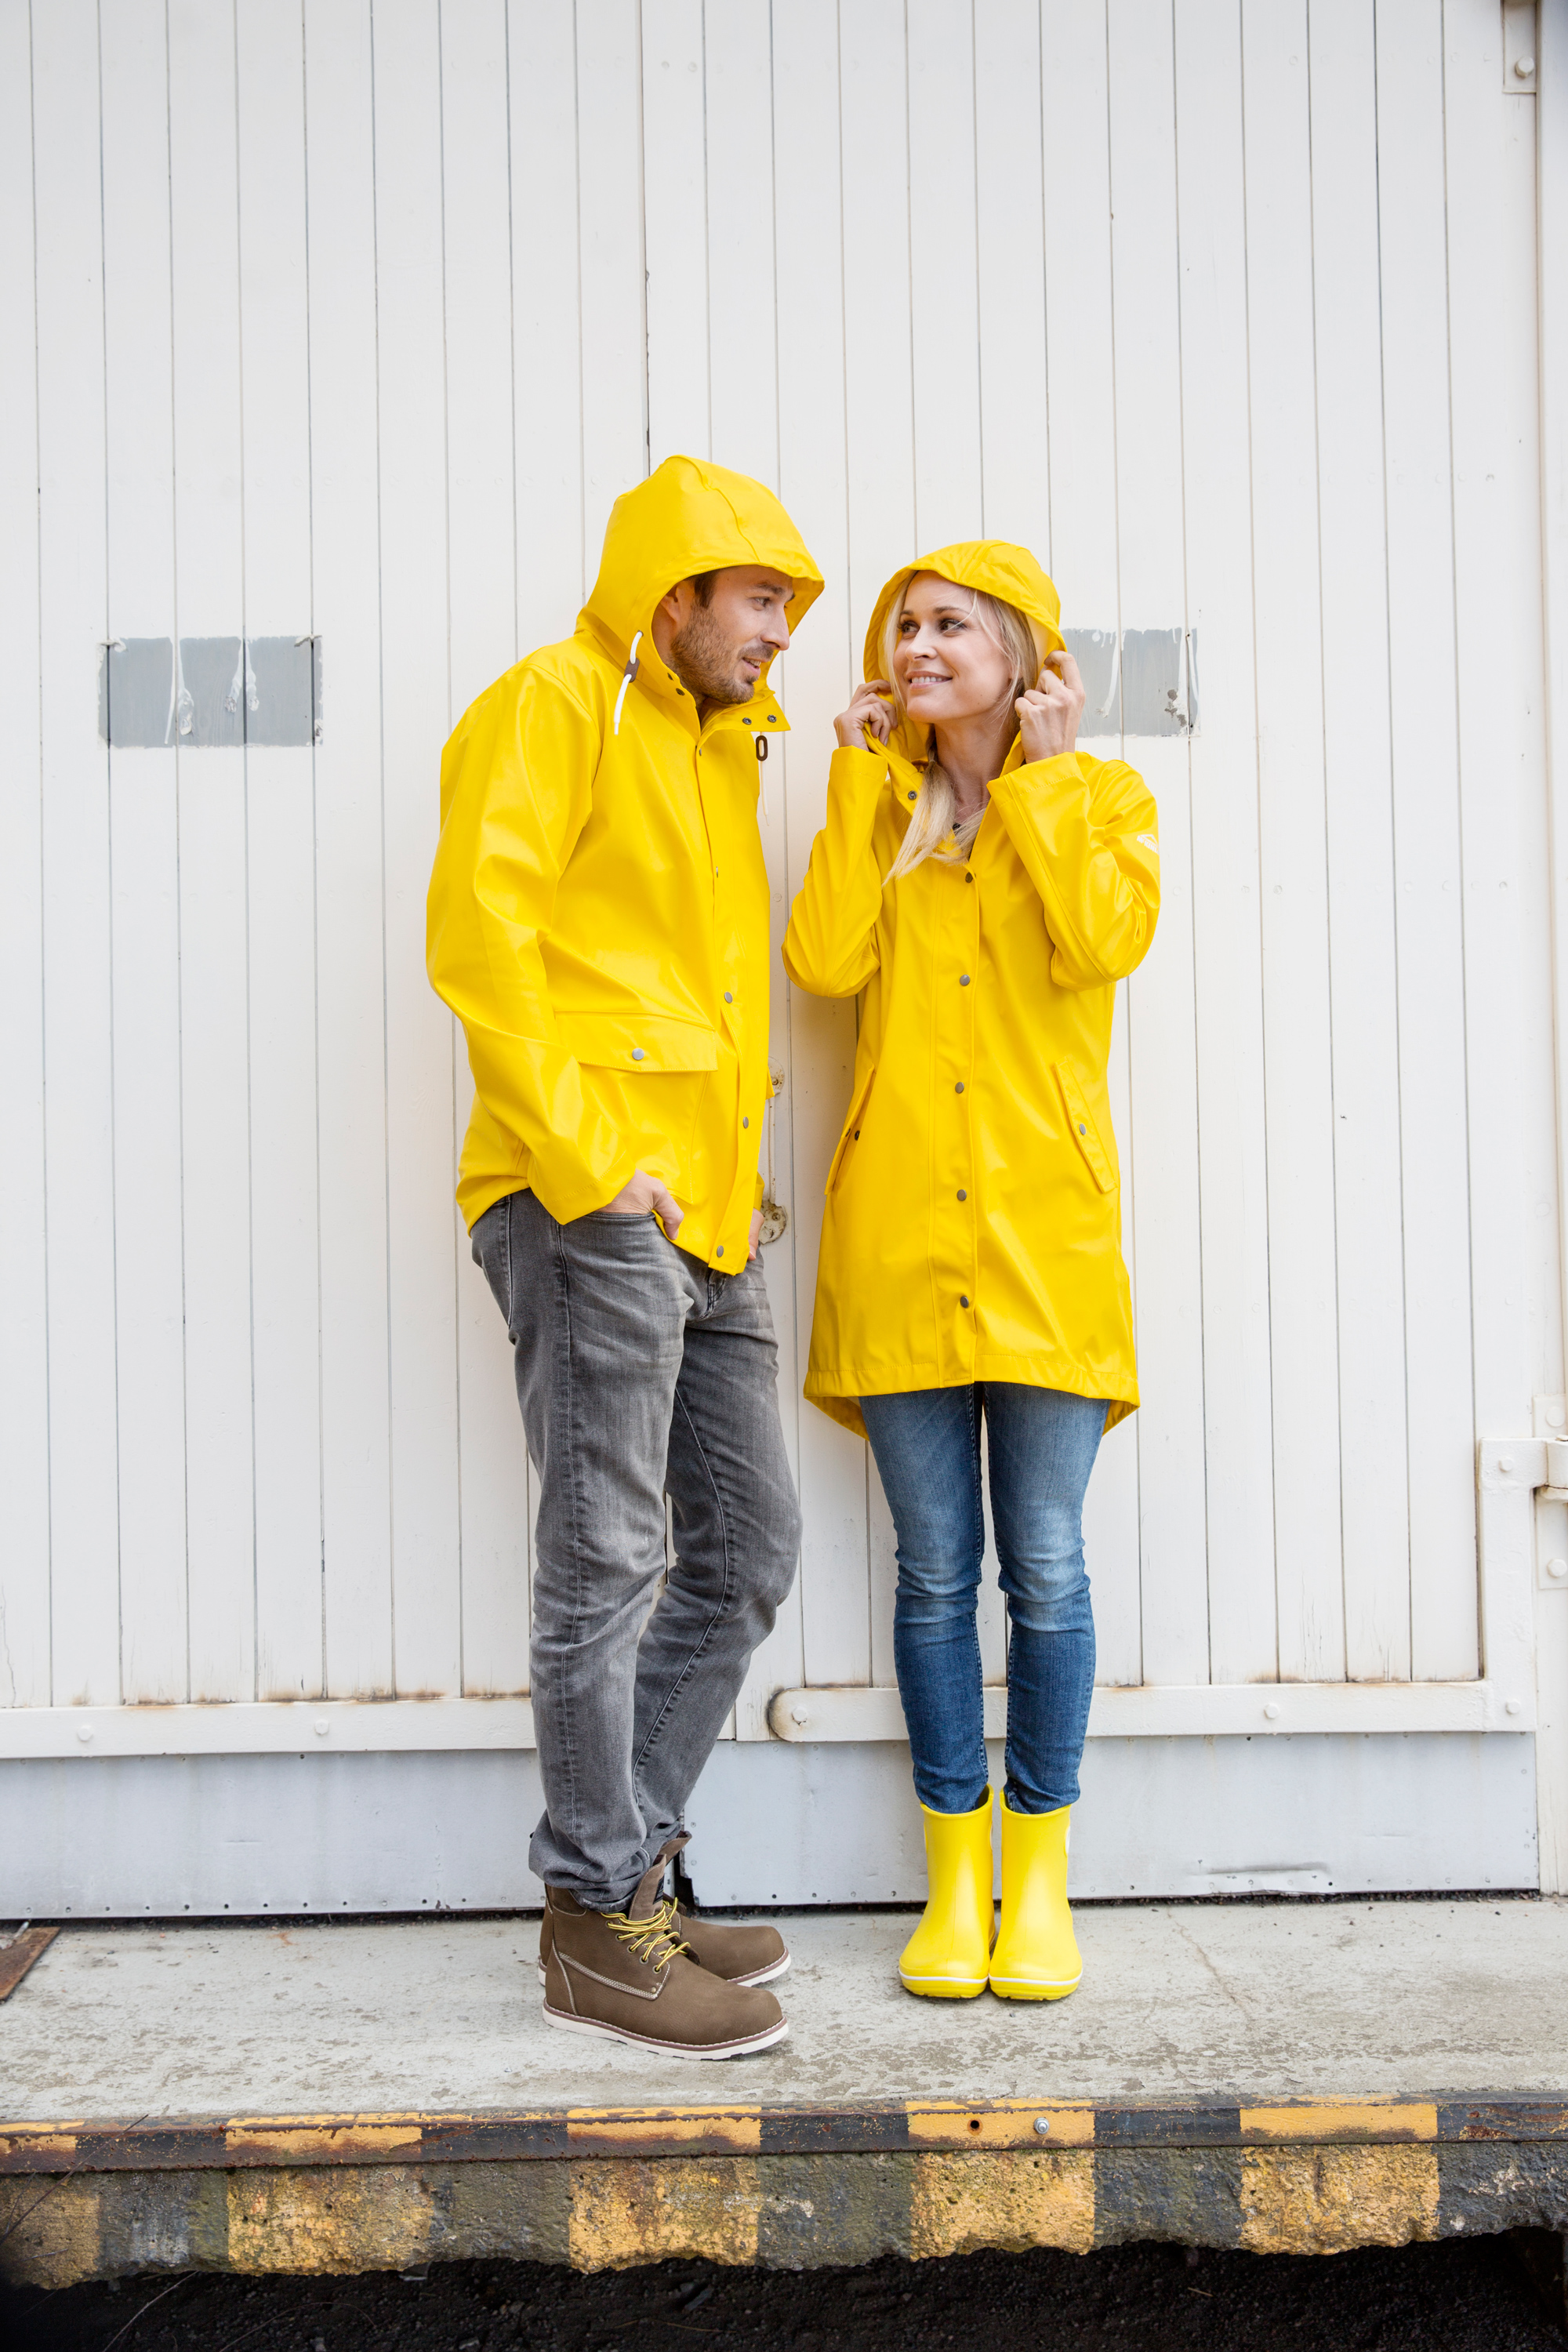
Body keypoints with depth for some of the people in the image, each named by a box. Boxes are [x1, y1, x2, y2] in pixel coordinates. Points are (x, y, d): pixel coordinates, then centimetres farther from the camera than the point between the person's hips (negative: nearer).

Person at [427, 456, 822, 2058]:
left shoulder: (717, 747, 24)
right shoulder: (556, 705, -3)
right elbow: (478, 930, -14)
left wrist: (735, 1160, 13)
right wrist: (584, 1158, -18)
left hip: (704, 1214, 9)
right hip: (590, 1205, -9)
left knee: (749, 1550, 10)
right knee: (608, 1559, -5)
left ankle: (619, 1868, 20)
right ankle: (597, 1927, 5)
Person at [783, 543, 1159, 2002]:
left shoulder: (1100, 799, 8)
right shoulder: (880, 805, 14)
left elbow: (1102, 942, -13)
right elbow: (826, 961, -5)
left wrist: (1041, 775, -4)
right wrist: (861, 783, -1)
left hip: (1043, 1225, -2)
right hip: (897, 1224, 2)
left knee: (1044, 1567, 1)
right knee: (935, 1570, 5)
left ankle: (1039, 1876, 15)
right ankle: (955, 1876, 17)